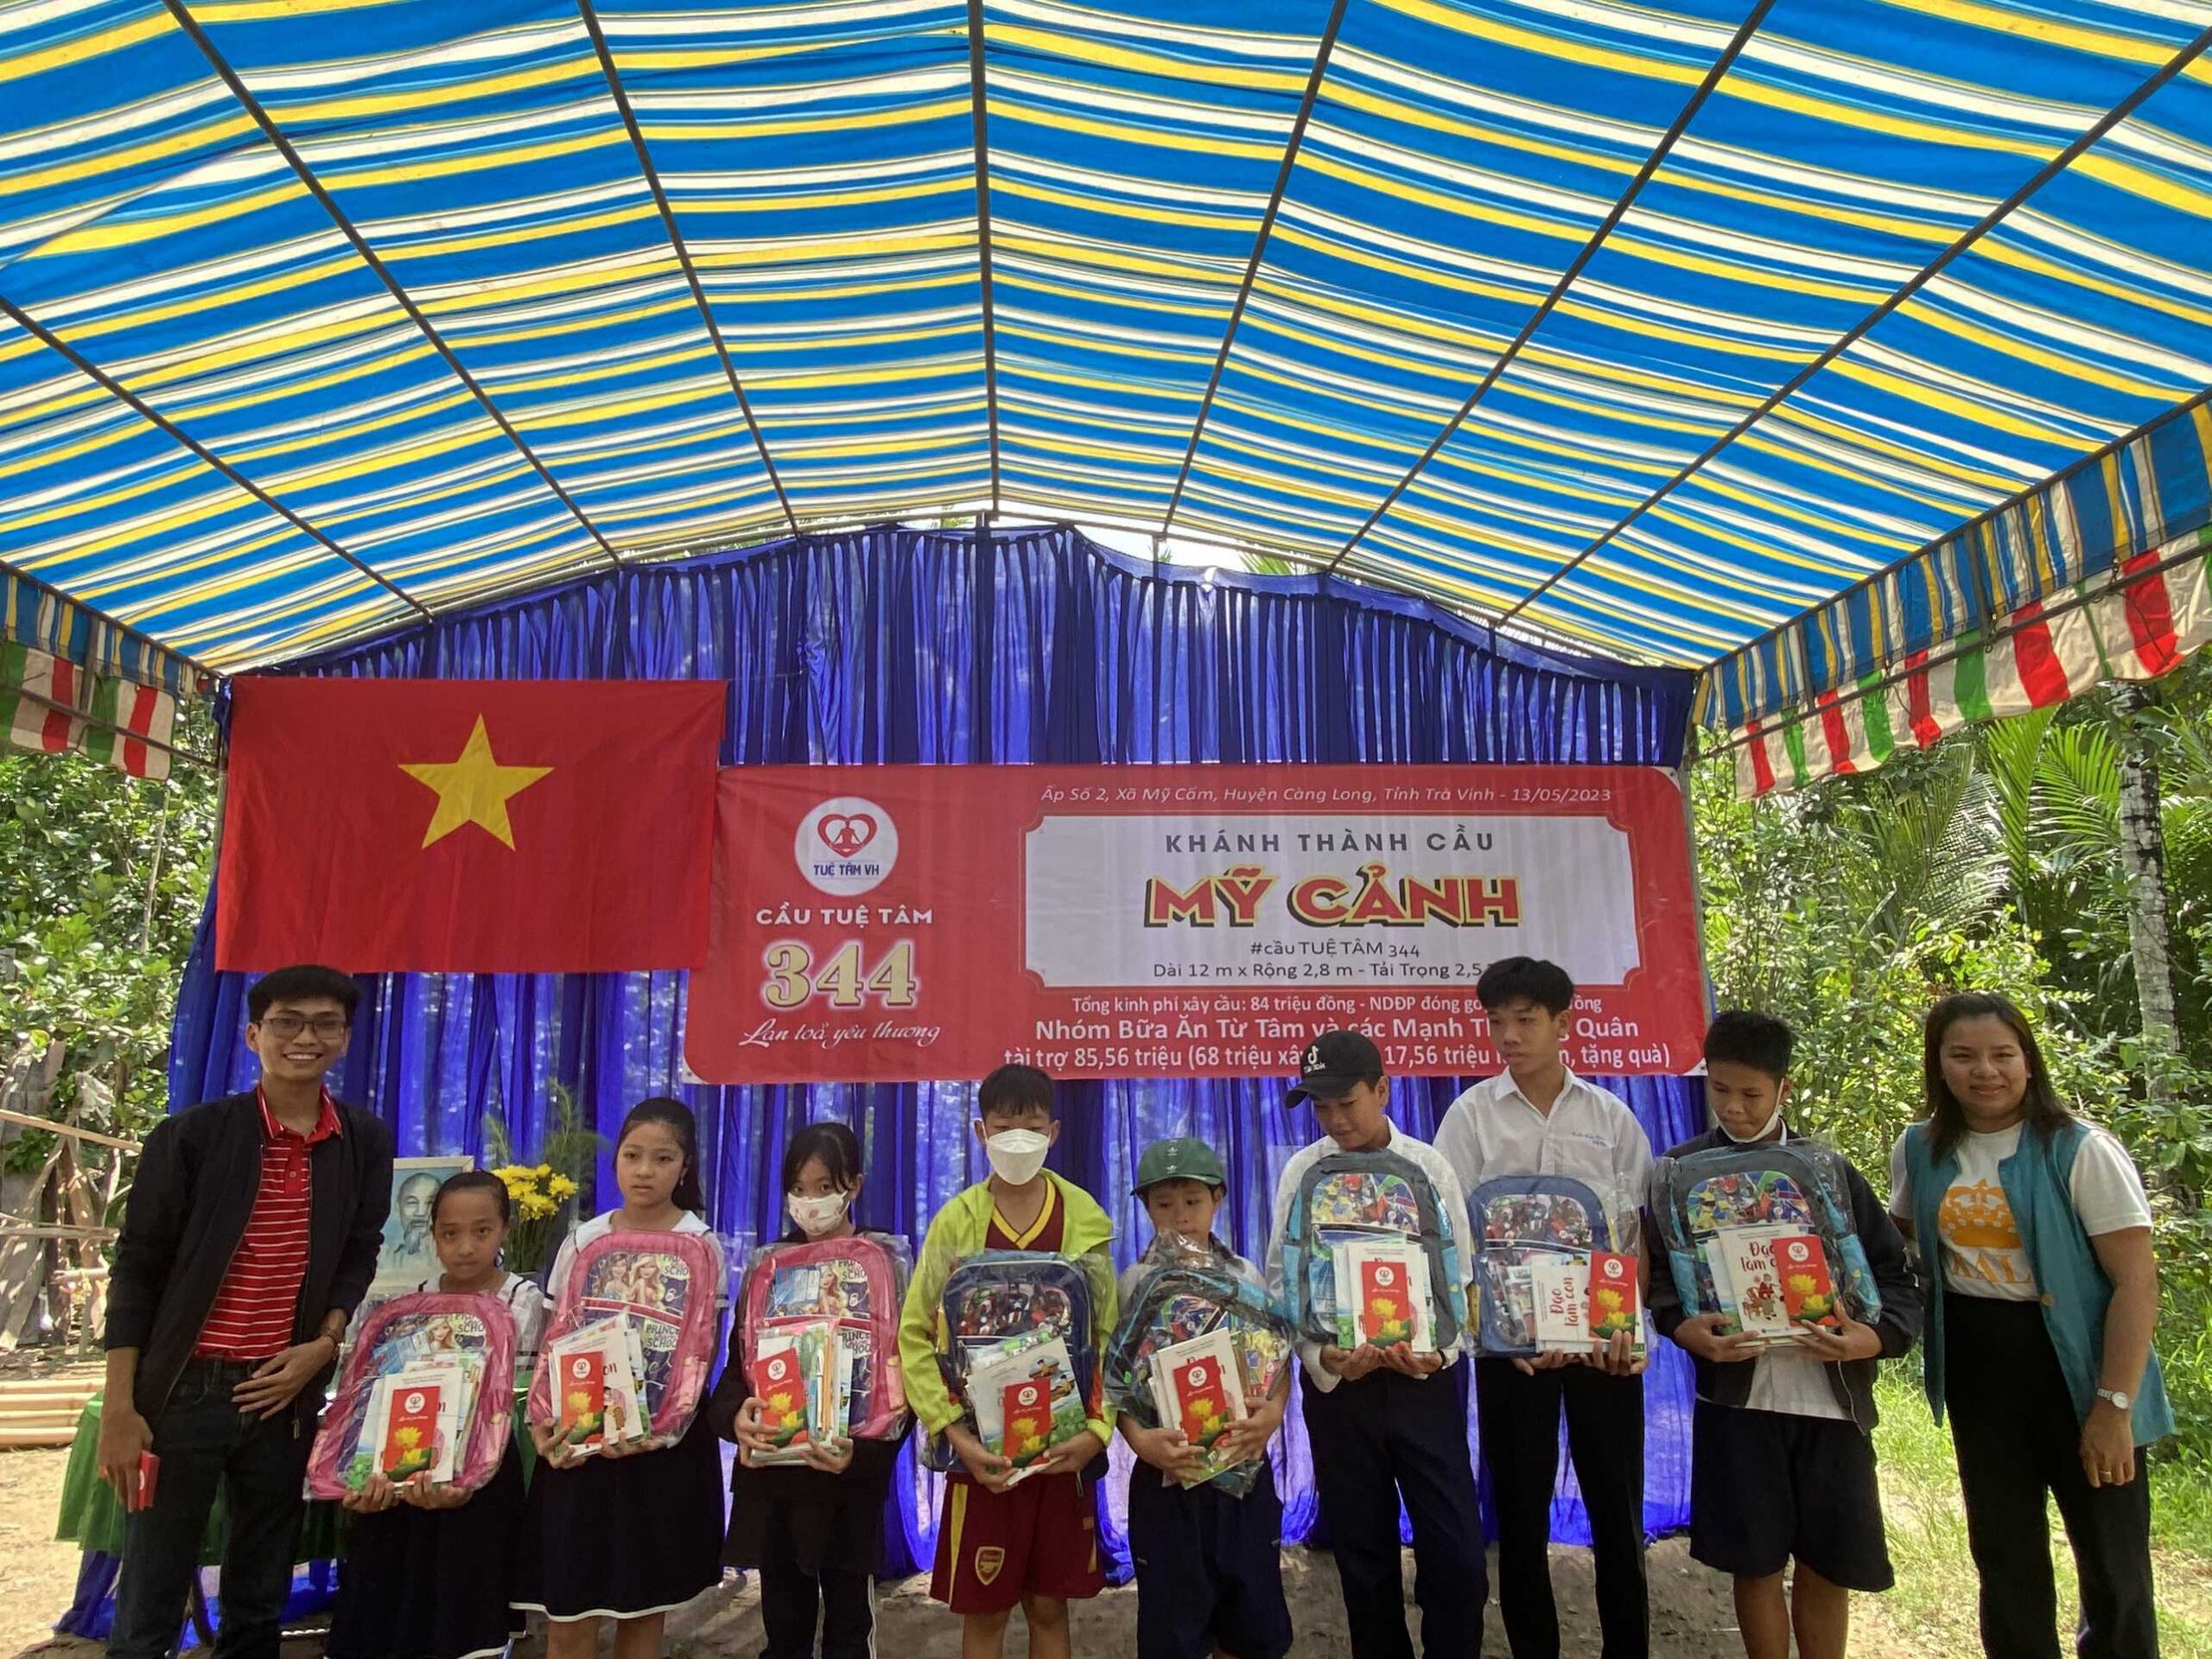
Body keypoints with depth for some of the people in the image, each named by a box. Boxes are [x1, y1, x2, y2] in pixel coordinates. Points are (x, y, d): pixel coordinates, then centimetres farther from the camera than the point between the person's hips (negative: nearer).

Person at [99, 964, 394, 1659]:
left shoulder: (366, 1143, 2)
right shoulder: (190, 1135, -7)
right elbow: (137, 1270, -5)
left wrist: (325, 1345, -6)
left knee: (261, 1602, 15)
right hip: (185, 1388, -3)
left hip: (286, 1390, 3)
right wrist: (119, 1410, -8)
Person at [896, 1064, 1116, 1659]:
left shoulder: (1087, 1219, -2)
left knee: (1050, 1605, 12)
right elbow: (915, 1335, -4)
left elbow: (1110, 1334, 0)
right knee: (983, 1608, 9)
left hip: (1063, 1446, 1)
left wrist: (1097, 1429, -10)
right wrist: (954, 1433, -13)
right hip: (982, 1448, -1)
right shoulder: (955, 1221, -5)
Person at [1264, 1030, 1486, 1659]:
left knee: (1456, 1550, 0)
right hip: (1335, 1382, 1)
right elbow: (1281, 1281, 0)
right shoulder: (1302, 1171, -1)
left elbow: (1458, 1277, 0)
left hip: (1426, 1379, 0)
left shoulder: (1428, 1167, -1)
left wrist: (1439, 1351, -17)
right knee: (1362, 1550, 12)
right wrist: (1320, 1355, -16)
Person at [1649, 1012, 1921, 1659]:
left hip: (1830, 1397, 2)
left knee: (1827, 1566, 10)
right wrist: (1684, 1328, -20)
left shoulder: (1830, 1170, 7)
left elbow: (1895, 1273, 4)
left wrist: (1876, 1337, -16)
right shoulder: (1680, 1172, 2)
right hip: (1737, 1396, -1)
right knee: (1755, 1564, 6)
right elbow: (1657, 1271, 0)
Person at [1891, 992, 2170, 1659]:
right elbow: (1901, 1248, 15)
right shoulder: (1919, 1150, -1)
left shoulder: (2080, 1151, -14)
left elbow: (2137, 1281, -15)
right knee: (2003, 1552, 16)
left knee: (2112, 1560, 8)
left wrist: (2114, 1405, -17)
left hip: (2073, 1366, -4)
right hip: (1977, 1372, 4)